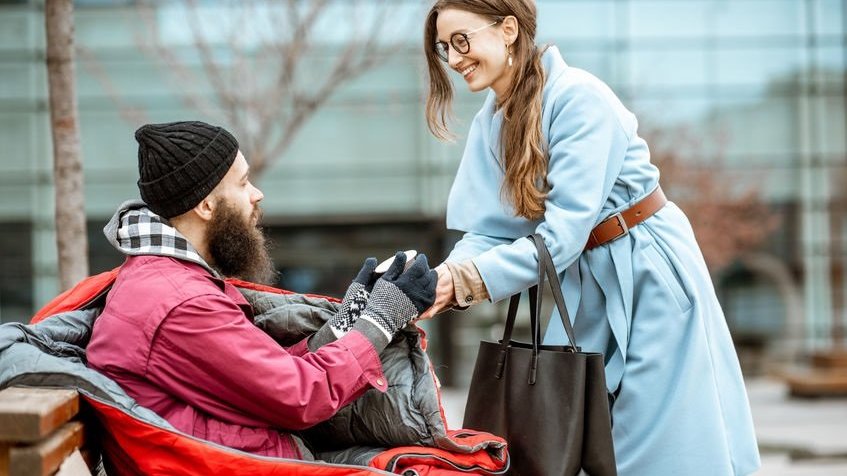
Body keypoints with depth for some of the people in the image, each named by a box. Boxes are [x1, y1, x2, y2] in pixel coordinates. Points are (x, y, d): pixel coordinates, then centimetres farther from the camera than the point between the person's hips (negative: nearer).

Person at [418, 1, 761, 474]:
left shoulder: (578, 97, -21)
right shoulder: (488, 126, 2)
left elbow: (563, 232, -27)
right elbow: (487, 232, -5)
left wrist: (465, 280, -33)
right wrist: (443, 279, -26)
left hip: (650, 272, -7)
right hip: (583, 284, 7)